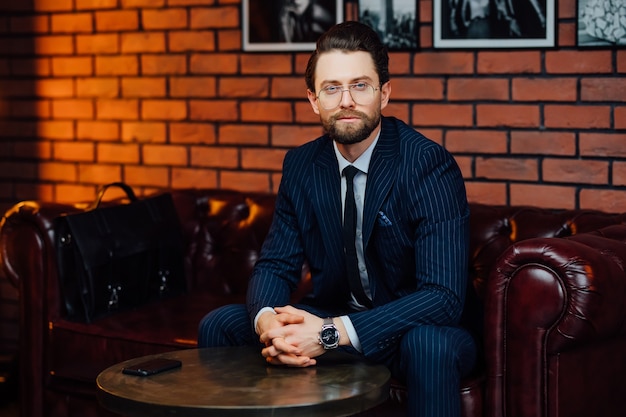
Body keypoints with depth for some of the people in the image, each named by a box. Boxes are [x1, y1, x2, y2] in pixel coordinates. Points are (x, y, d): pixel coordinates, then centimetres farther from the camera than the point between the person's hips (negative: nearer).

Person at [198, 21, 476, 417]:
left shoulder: (430, 165, -20)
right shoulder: (301, 165, -2)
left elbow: (443, 296, -28)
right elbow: (276, 264, 0)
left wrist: (333, 333, -37)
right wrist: (268, 320, -26)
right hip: (328, 322, 5)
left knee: (429, 343, -39)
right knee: (219, 324, -8)